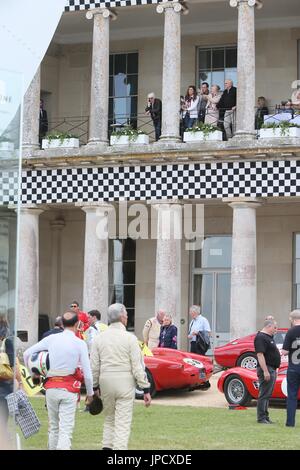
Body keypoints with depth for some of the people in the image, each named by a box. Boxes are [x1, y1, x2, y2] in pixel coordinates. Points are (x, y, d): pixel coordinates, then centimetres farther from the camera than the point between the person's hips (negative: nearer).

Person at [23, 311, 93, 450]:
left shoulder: (51, 339, 2)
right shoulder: (80, 343, -5)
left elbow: (27, 353, 5)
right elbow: (87, 373, -5)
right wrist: (90, 393, 9)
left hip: (51, 388, 3)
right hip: (69, 390, -3)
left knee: (53, 427, 18)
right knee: (66, 429, -5)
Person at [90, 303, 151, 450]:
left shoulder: (99, 338, 3)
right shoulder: (130, 338, -8)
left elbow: (94, 366, 5)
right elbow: (138, 366, -9)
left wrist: (94, 387, 15)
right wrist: (146, 389, -6)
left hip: (106, 382, 4)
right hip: (125, 383, -4)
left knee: (109, 420, 19)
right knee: (123, 423, -1)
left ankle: (107, 446, 14)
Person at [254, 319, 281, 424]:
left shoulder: (269, 337, 18)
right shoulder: (261, 337, -15)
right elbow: (260, 355, -22)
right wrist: (265, 371, -26)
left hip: (272, 369, 11)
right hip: (266, 369, -11)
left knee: (267, 395, 13)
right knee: (264, 394, -8)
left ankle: (265, 417, 18)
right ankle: (261, 418, -7)